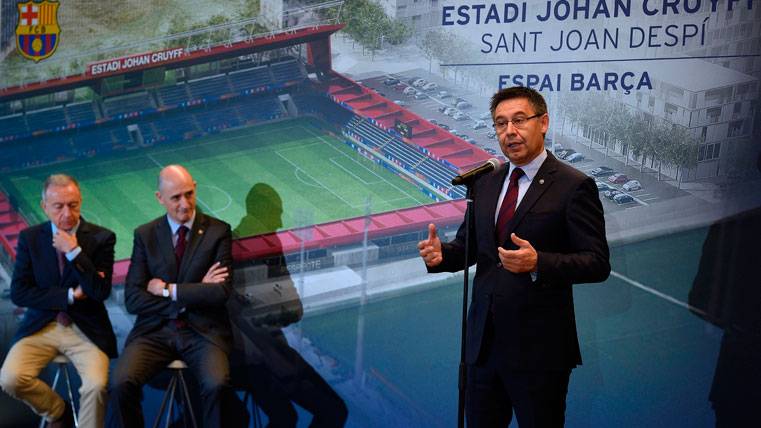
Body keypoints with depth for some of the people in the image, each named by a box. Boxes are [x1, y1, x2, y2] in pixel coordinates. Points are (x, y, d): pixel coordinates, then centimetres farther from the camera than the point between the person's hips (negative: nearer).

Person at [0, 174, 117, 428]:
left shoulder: (101, 238, -4)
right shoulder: (29, 238, 2)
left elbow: (101, 292, -13)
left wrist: (74, 252, -20)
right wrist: (70, 295, -12)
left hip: (85, 329, -2)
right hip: (41, 326, 3)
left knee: (96, 385, -28)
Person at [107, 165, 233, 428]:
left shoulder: (218, 231, 2)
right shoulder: (145, 235, 7)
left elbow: (221, 292, -9)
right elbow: (132, 299, -1)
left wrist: (168, 290, -8)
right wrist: (192, 294, -8)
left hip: (202, 330, -1)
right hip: (155, 330, 2)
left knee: (217, 385, -30)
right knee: (121, 383, -25)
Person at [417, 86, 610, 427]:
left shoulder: (573, 186, -9)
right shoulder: (485, 183, 10)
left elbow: (597, 263, -13)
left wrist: (538, 263, -29)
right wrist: (441, 254, -9)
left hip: (538, 348, -5)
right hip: (484, 342, 6)